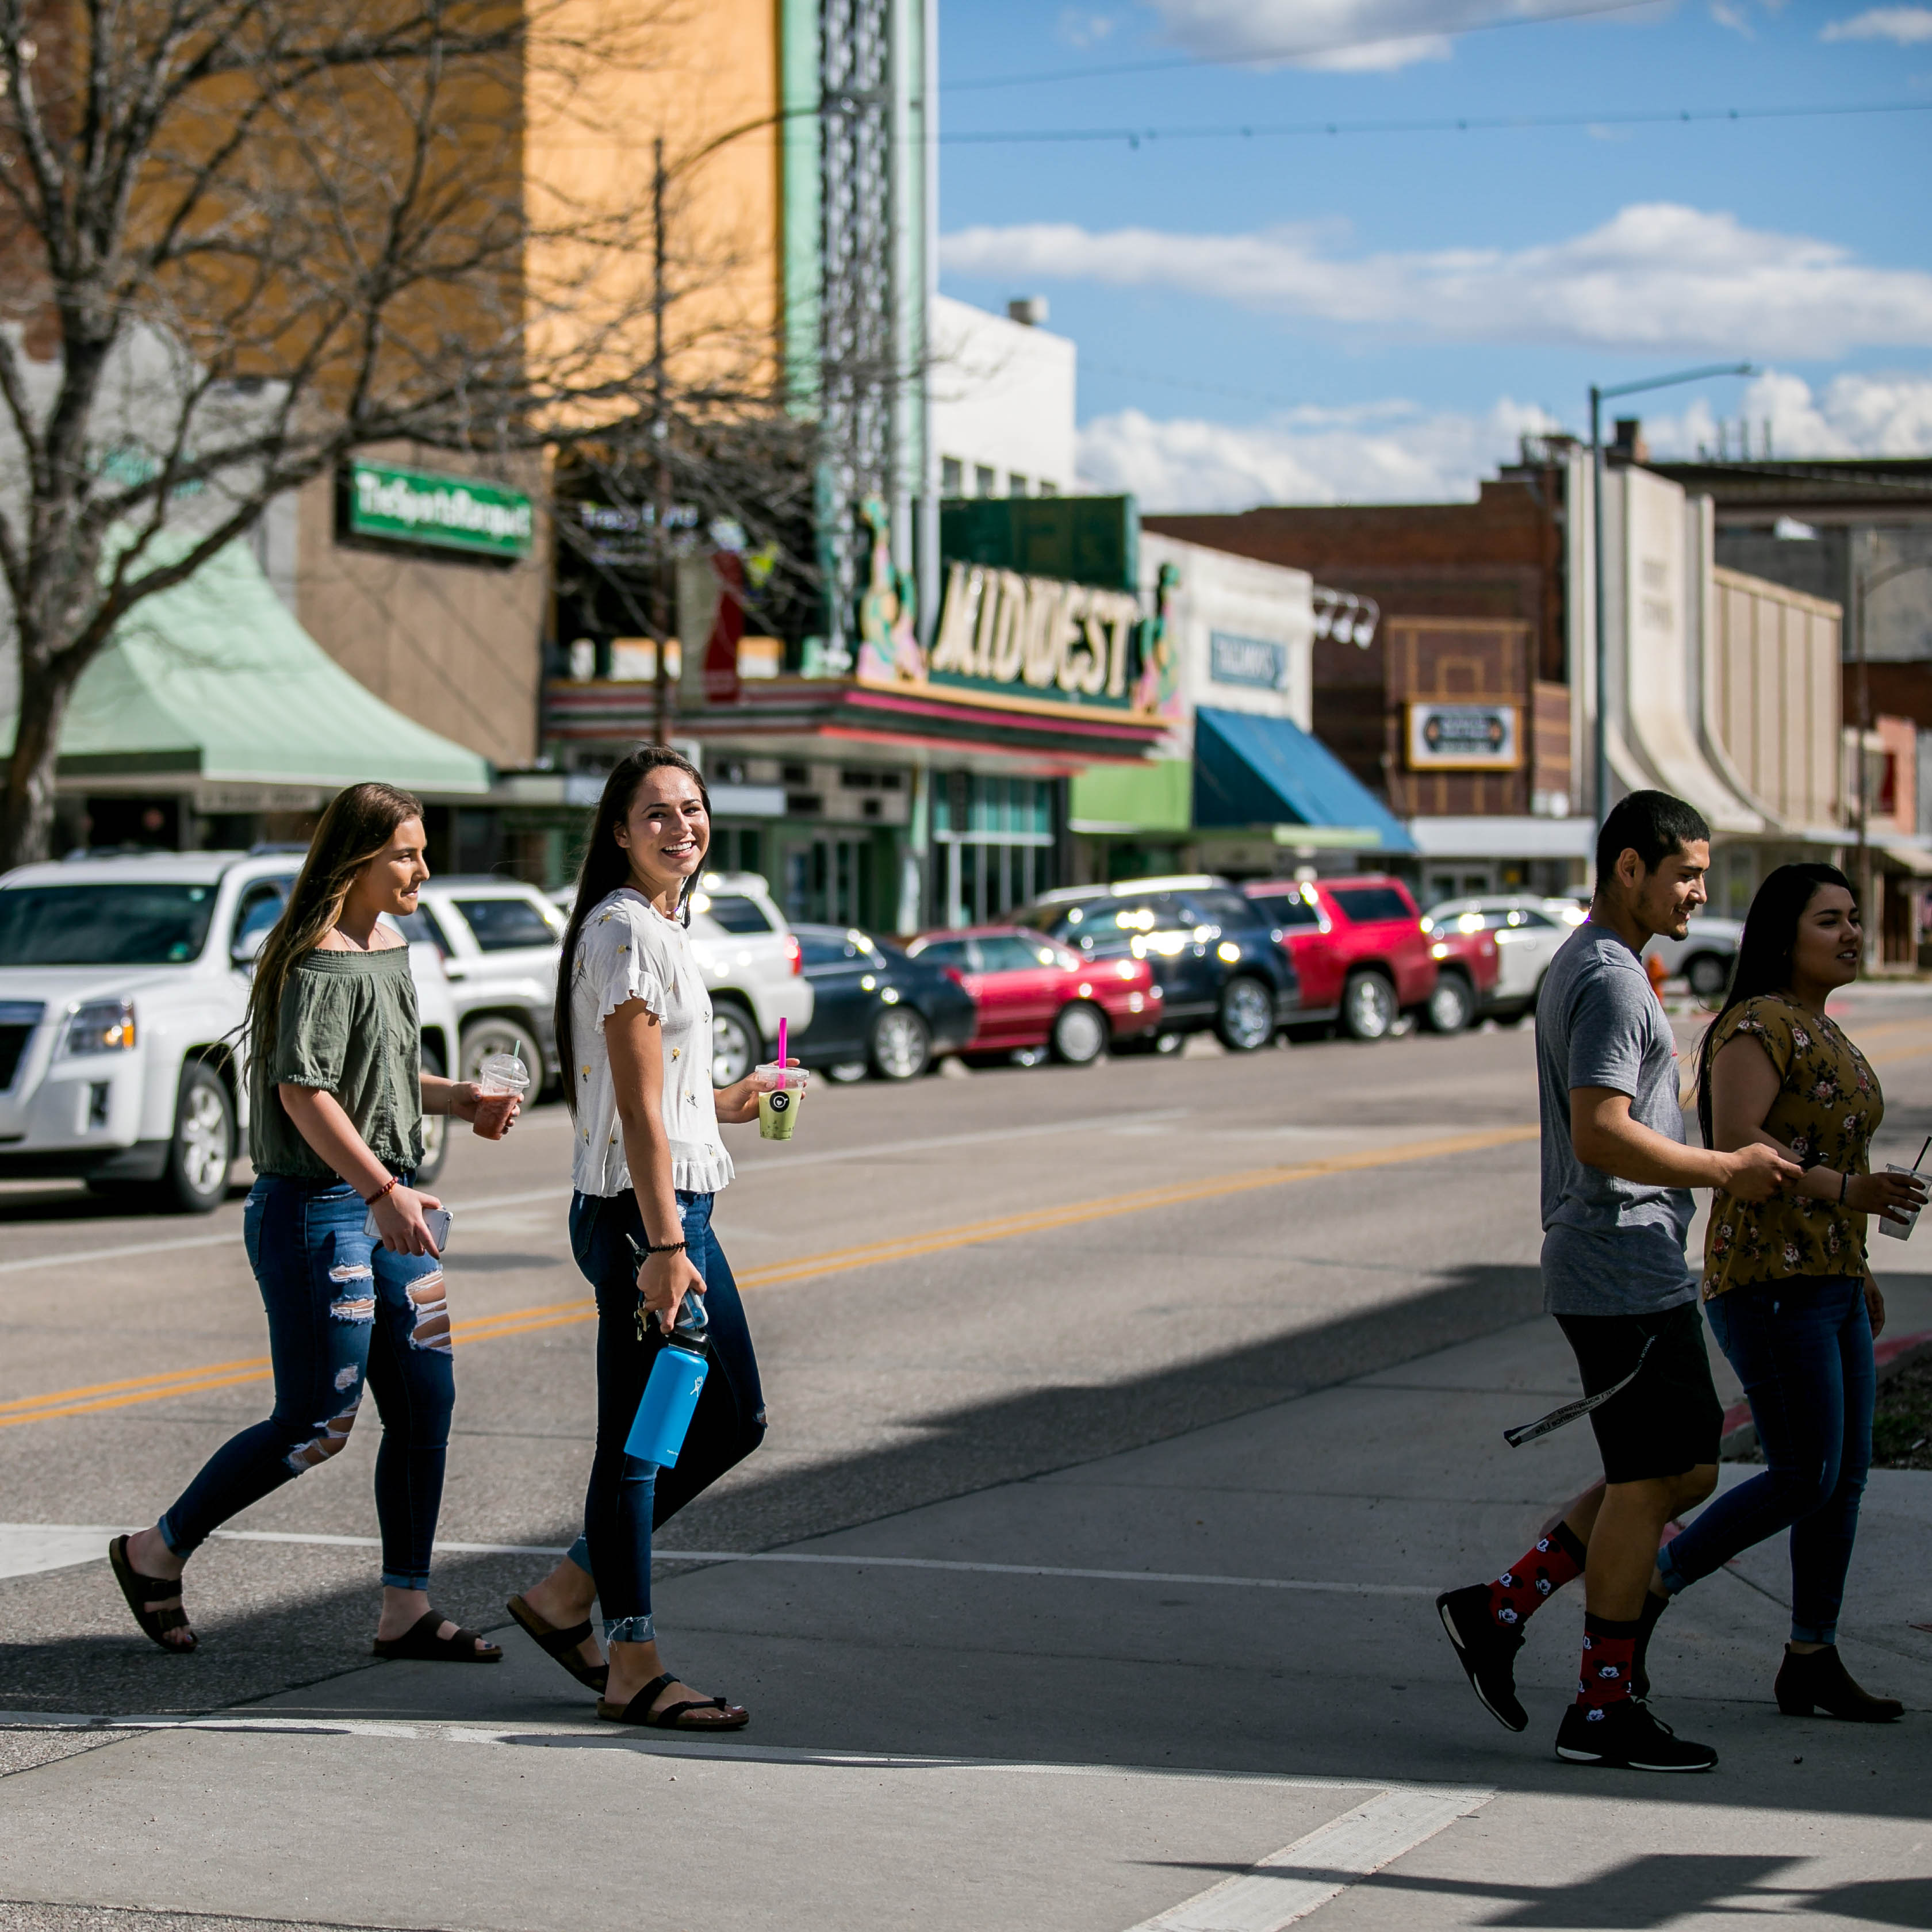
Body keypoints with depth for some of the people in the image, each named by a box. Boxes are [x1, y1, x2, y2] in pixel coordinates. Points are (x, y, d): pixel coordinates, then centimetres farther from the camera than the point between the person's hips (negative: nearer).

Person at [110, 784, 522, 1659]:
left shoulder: (392, 949, 14)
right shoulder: (319, 964, -16)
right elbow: (303, 1092, -24)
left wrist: (461, 1099, 10)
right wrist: (383, 1190, -29)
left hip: (385, 1206, 9)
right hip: (317, 1209, -9)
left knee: (426, 1404, 6)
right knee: (316, 1427, -3)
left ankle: (406, 1609, 14)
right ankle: (156, 1552, 14)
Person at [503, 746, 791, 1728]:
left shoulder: (659, 925, 16)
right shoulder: (625, 930, -15)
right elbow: (636, 1107, -19)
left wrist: (722, 1104, 28)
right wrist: (662, 1246, -22)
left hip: (678, 1204, 10)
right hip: (639, 1210, -10)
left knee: (733, 1418, 15)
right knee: (638, 1435, -2)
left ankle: (568, 1592, 22)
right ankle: (632, 1667, 6)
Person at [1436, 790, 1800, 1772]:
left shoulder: (1584, 968, 17)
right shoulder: (1610, 981, -16)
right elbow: (1601, 1136, -25)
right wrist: (1724, 1170, -17)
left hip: (1636, 1272, 10)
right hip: (1623, 1275, -10)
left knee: (1684, 1470, 14)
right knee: (1649, 1479, -3)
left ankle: (1500, 1609, 14)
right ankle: (1604, 1708, 4)